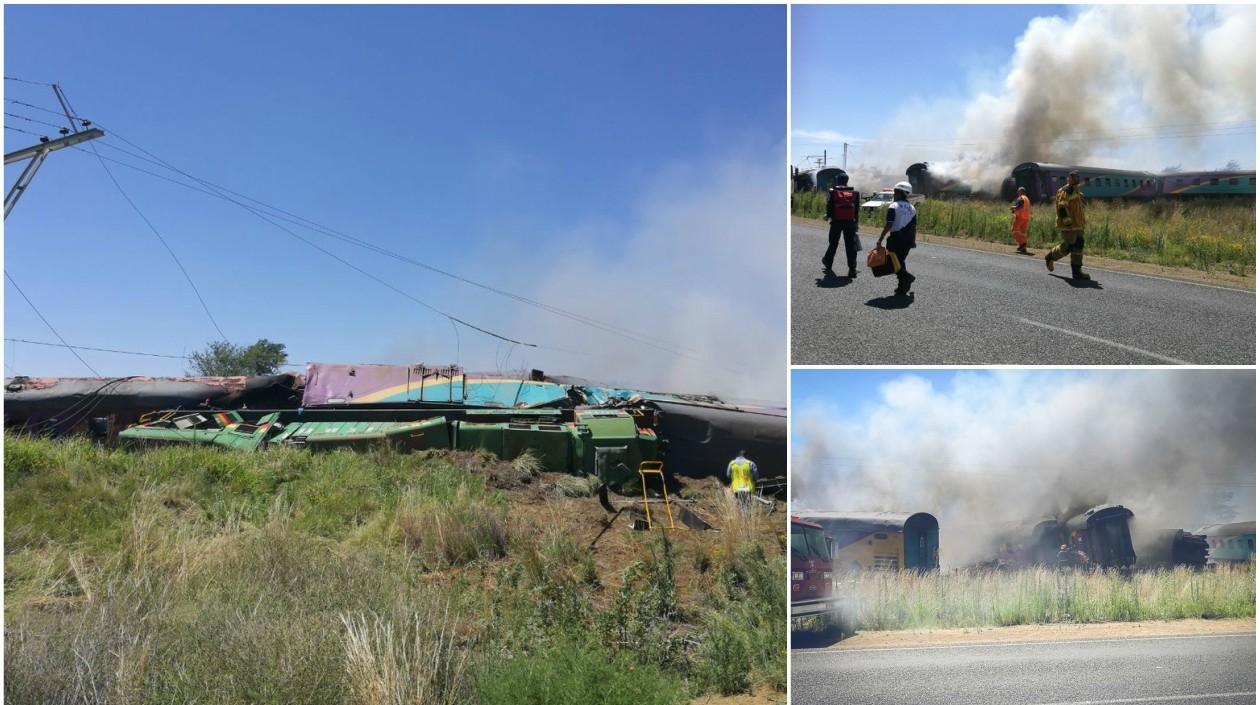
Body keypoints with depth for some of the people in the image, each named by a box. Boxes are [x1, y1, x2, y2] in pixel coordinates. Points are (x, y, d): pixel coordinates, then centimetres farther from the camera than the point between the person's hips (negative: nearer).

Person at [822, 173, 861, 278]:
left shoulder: (832, 193, -4)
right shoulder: (854, 193, 3)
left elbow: (829, 207, -6)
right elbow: (857, 210, 3)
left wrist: (827, 216, 14)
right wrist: (855, 223, 10)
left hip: (836, 222, 0)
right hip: (850, 222, 0)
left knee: (833, 244, 17)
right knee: (851, 245, 0)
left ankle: (828, 264, 33)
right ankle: (852, 269, -6)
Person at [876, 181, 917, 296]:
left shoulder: (894, 206, -10)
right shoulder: (911, 208, 11)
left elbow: (888, 225, -17)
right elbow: (913, 226, 11)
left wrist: (880, 239, -15)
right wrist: (912, 240, 18)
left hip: (896, 238, -7)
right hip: (908, 239, 7)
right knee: (901, 261, 15)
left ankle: (907, 276, -21)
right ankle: (902, 288, 13)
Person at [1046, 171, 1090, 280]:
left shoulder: (1076, 192, 17)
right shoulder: (1065, 192, -13)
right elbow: (1061, 208, -21)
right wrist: (1068, 222, -25)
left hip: (1077, 225, 9)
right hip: (1068, 226, -9)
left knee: (1079, 246, 2)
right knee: (1068, 247, -7)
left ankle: (1076, 271, 2)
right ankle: (1050, 256, 18)